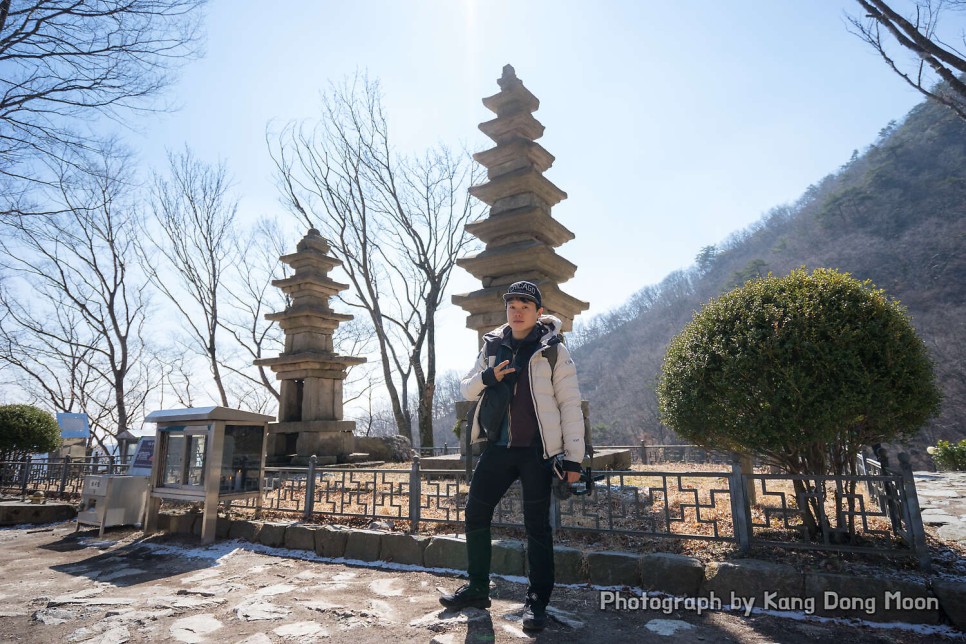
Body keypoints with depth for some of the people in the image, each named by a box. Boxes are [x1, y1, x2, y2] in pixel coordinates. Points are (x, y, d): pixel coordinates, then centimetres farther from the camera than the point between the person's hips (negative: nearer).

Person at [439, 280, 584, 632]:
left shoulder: (553, 350, -4)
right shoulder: (492, 346, 8)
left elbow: (570, 404, -5)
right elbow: (466, 389, 11)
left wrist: (573, 457, -9)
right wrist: (487, 376, -11)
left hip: (537, 451, -4)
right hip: (498, 447, 5)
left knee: (537, 525, 4)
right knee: (475, 514, 9)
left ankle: (537, 601, 20)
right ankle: (477, 589, 28)